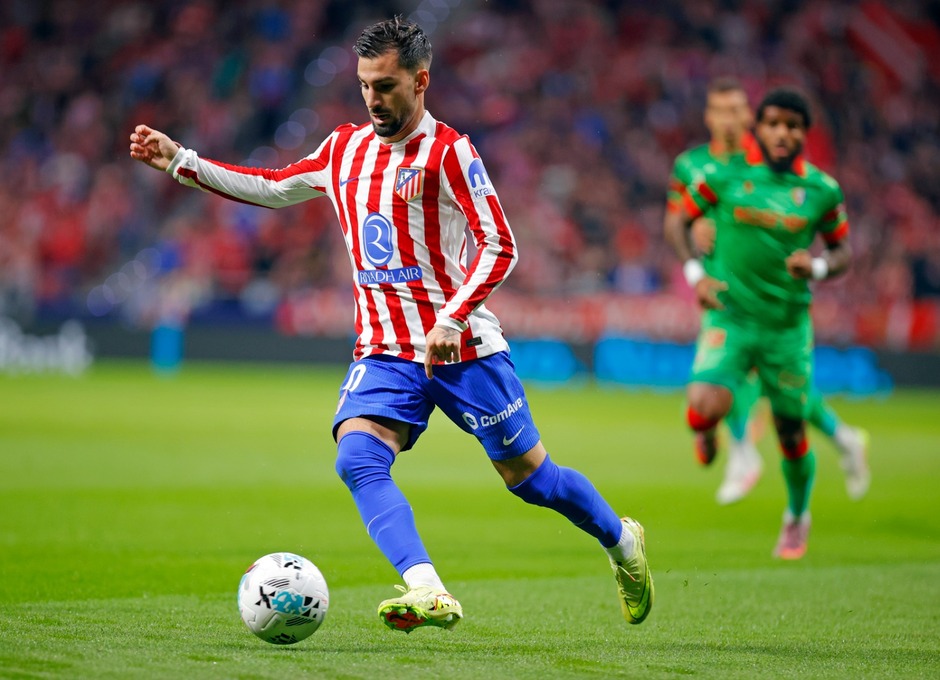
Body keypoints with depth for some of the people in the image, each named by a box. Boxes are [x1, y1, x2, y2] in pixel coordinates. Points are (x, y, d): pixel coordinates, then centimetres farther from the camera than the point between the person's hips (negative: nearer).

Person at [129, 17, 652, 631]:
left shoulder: (446, 151, -8)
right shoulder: (344, 150, 10)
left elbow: (499, 247, -13)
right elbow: (269, 188, 24)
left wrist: (451, 319, -25)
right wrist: (179, 161, 18)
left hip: (463, 347, -4)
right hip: (385, 353, 4)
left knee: (528, 477, 5)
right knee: (358, 460, -23)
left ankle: (622, 543, 33)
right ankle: (428, 593, -34)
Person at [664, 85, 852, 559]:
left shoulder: (822, 190, -1)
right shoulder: (726, 176, -4)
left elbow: (842, 250, 11)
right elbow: (678, 222, 8)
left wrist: (818, 267, -11)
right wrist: (694, 273, -7)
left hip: (788, 324, 1)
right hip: (730, 315, -1)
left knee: (791, 434, 8)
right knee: (705, 410, -24)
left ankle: (797, 517, 37)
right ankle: (708, 431, 16)